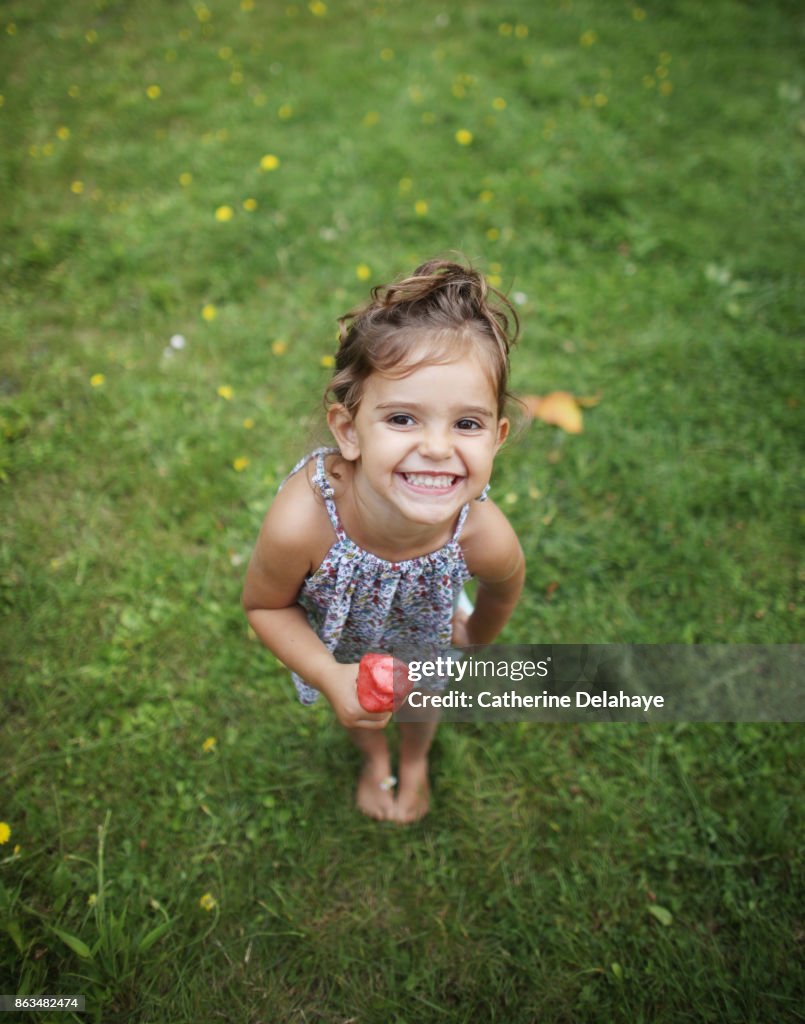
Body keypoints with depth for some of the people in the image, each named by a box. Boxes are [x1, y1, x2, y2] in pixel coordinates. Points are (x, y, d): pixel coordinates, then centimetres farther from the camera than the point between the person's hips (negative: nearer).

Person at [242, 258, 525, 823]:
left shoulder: (486, 538, -42)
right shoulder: (300, 522, -47)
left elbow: (503, 589, -14)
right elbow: (265, 606, -23)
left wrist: (475, 638, 5)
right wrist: (332, 678, -34)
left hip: (422, 642, 1)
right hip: (335, 643, 0)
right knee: (360, 713, 33)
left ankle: (416, 762, 71)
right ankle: (376, 758, 70)